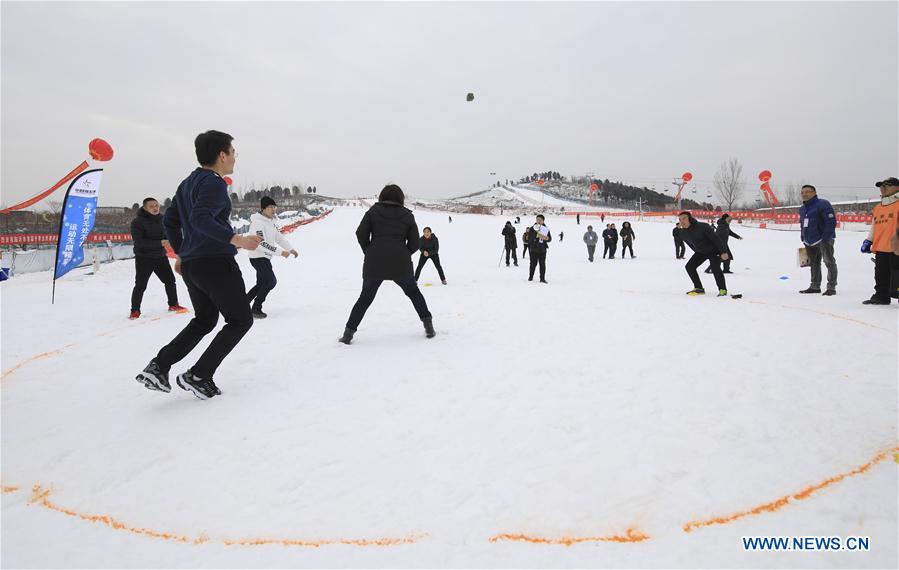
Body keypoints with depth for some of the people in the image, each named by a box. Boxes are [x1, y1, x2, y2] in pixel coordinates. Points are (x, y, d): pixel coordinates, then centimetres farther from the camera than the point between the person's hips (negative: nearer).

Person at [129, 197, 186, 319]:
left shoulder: (162, 219, 2)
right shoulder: (137, 222, -14)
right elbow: (139, 242, -22)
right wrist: (160, 243, -28)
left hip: (160, 256, 5)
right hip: (144, 258, -5)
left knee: (170, 280, 10)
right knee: (140, 285, -4)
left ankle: (173, 304, 27)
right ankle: (135, 310, 10)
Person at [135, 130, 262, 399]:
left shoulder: (188, 183, 16)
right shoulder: (214, 183, -12)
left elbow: (169, 220, 20)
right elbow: (201, 218, -27)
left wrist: (180, 253, 29)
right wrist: (237, 240, -34)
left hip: (190, 265, 9)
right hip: (216, 263, -9)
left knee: (204, 320, 23)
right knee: (240, 320, 5)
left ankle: (158, 366, 11)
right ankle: (198, 376, -1)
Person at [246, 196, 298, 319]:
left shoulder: (270, 221, 10)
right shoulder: (258, 222, -20)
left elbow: (279, 237, 14)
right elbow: (261, 243, -27)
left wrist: (291, 249, 3)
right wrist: (280, 252, -29)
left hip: (265, 257, 9)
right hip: (258, 257, -9)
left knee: (262, 283, 16)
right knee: (271, 281, -12)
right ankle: (256, 309, -2)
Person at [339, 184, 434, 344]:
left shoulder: (373, 211, 8)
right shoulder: (407, 215, 10)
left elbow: (361, 234, 0)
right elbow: (414, 243, 5)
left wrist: (369, 252, 11)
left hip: (374, 264, 0)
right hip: (401, 264, 0)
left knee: (365, 298, 14)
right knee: (414, 293, 21)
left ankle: (349, 332, 10)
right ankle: (428, 325, 16)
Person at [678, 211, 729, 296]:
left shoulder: (702, 227, -30)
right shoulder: (683, 233, -10)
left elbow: (715, 238, -26)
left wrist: (723, 252, -26)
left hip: (714, 250, -7)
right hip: (700, 252, 7)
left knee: (715, 268, -23)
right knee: (689, 266, -3)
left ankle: (723, 289, -7)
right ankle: (699, 288, 7)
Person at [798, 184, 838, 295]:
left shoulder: (823, 204, -12)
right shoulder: (802, 208, 14)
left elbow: (831, 221, -17)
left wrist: (826, 238, -21)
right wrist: (803, 238, 17)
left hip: (823, 240, -8)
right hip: (809, 242, 8)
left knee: (829, 262, -4)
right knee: (814, 263, 14)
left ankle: (831, 287, -1)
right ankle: (815, 286, 23)